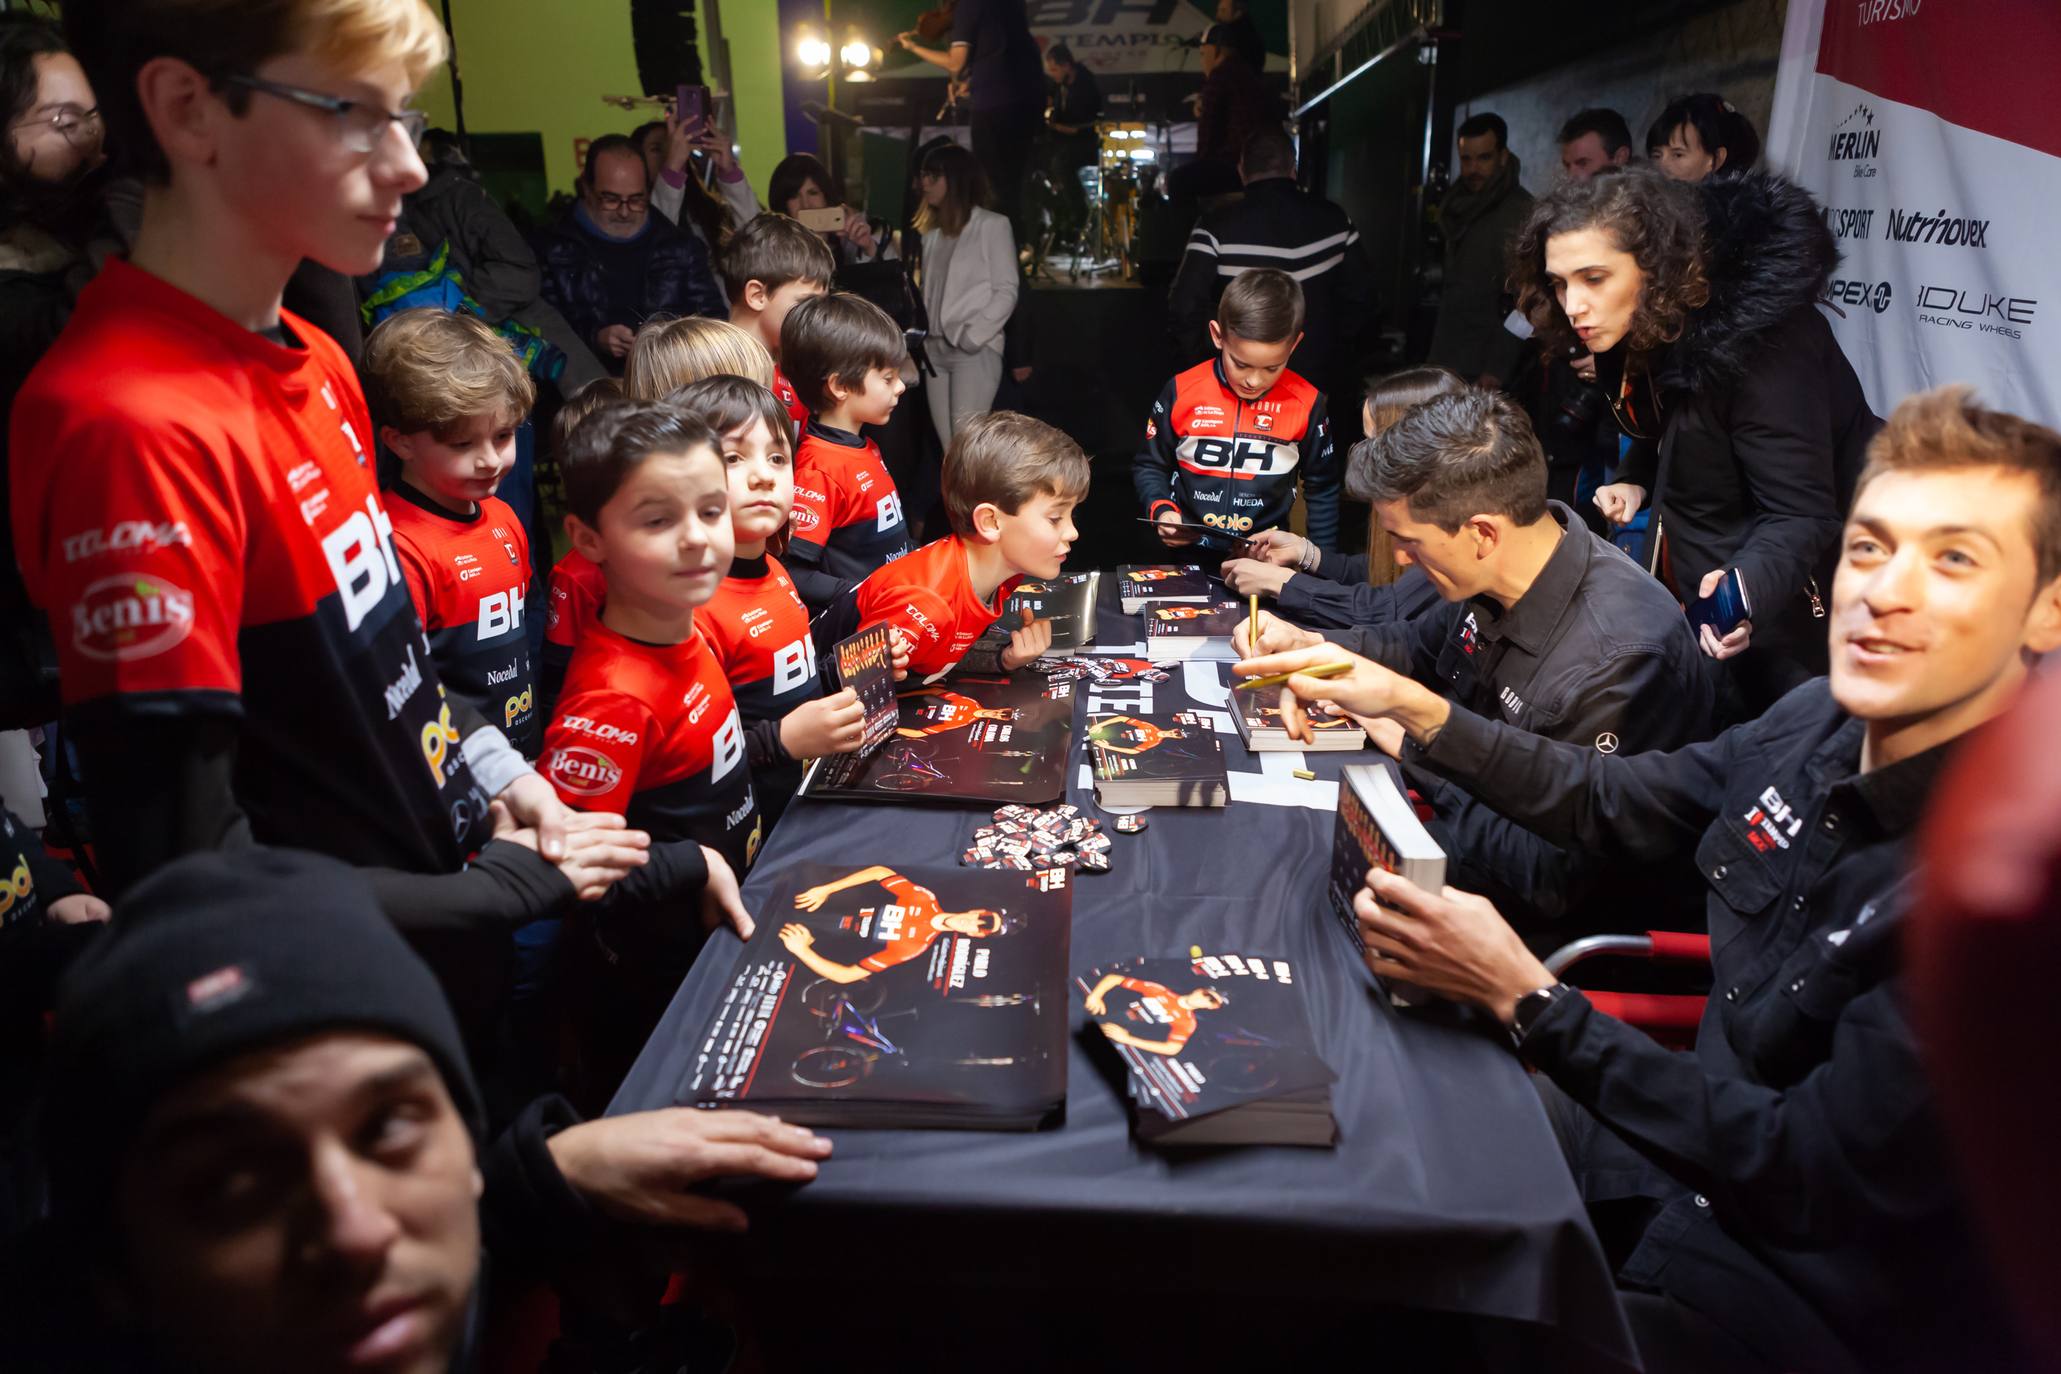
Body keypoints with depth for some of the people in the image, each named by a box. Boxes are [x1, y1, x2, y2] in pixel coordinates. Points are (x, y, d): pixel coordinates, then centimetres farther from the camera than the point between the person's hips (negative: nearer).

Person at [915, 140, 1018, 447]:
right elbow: (928, 294, 17)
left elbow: (1006, 292, -6)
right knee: (950, 450, 4)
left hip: (976, 350, -6)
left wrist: (970, 337, -15)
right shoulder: (931, 231, 19)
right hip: (934, 350, 6)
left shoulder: (992, 225, 0)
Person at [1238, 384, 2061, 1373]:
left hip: (1811, 1292, -6)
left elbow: (1810, 1178, -26)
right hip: (1709, 1148, 7)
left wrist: (1523, 997, -26)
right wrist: (1410, 706, -2)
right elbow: (1615, 802, 8)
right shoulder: (1822, 721, -7)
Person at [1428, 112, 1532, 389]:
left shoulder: (1521, 212, -12)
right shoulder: (1463, 207, 15)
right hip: (1448, 361, 8)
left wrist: (1497, 369, -23)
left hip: (1482, 370, -8)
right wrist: (1436, 356, 13)